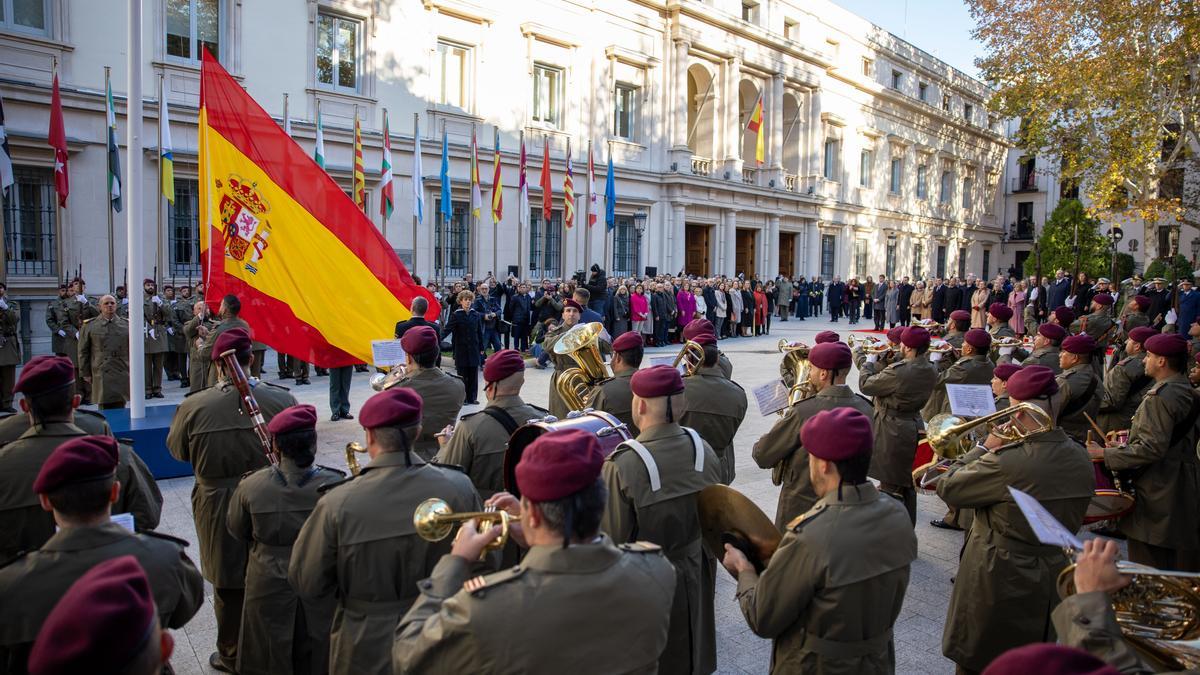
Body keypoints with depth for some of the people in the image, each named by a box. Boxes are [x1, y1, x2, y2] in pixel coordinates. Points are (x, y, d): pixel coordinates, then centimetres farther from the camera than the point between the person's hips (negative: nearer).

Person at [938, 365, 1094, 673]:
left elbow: (947, 489, -18)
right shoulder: (1082, 459, -5)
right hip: (1051, 582, 7)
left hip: (997, 583, -6)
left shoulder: (1004, 462, -29)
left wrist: (983, 448, -8)